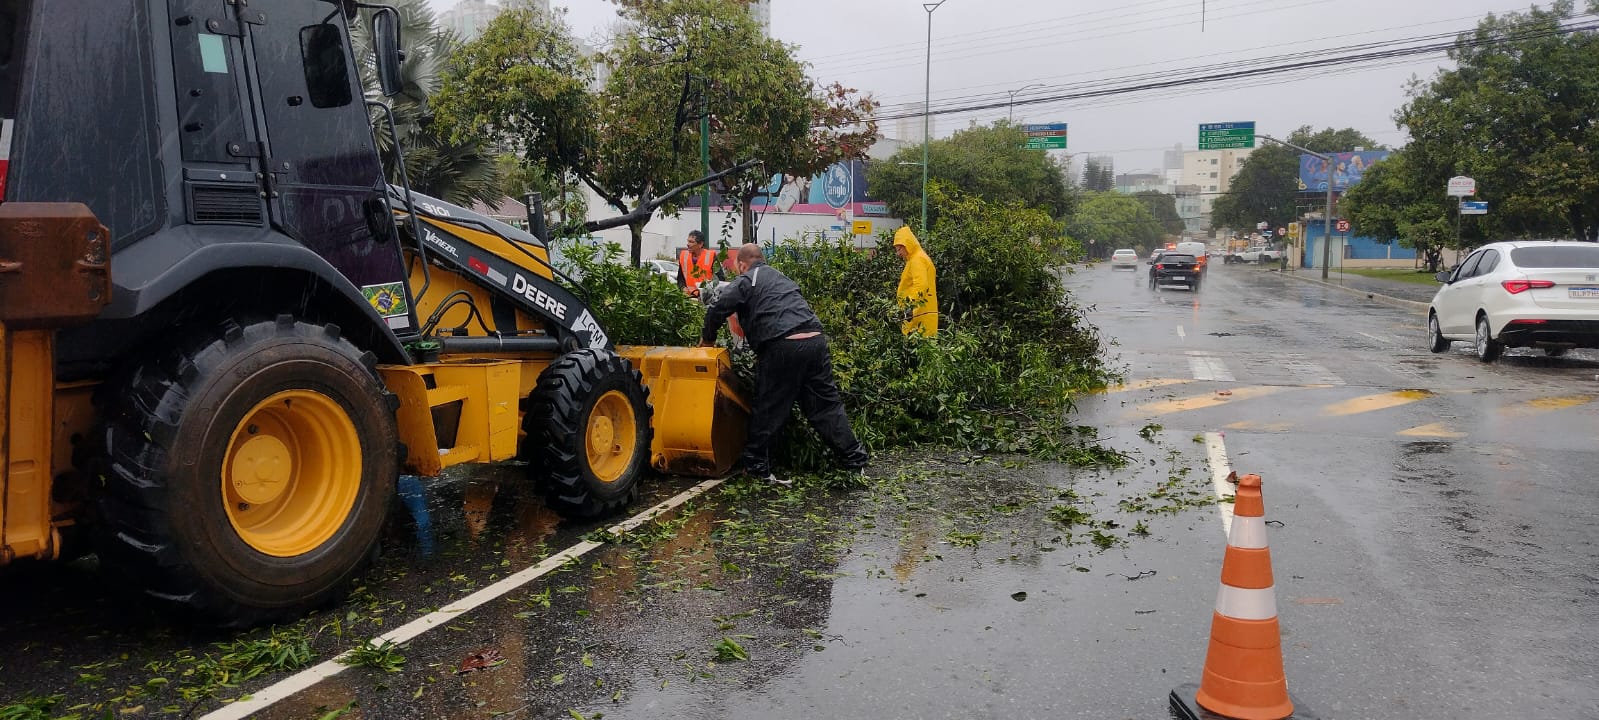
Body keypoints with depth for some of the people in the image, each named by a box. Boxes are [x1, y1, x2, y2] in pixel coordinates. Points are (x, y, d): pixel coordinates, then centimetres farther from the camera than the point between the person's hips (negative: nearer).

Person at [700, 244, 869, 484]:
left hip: (781, 346, -6)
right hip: (815, 340, 6)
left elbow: (718, 309, -5)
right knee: (827, 404, 12)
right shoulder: (779, 277, 30)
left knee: (768, 410, 7)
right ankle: (855, 460, 13)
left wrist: (707, 339, 11)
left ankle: (756, 466, 17)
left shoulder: (745, 281, 8)